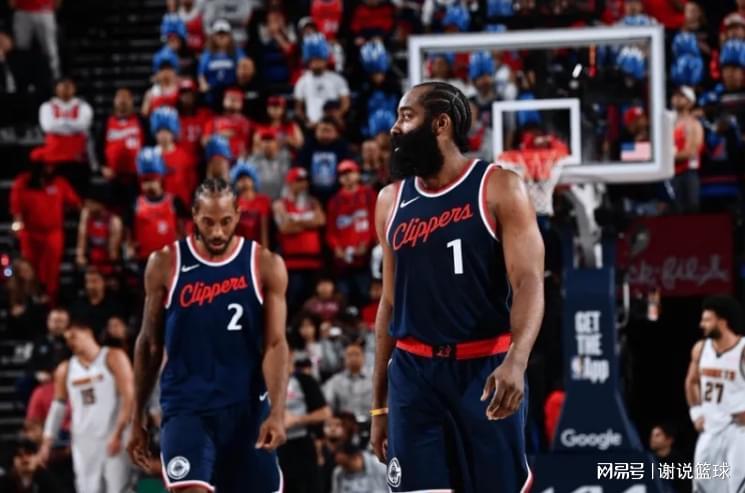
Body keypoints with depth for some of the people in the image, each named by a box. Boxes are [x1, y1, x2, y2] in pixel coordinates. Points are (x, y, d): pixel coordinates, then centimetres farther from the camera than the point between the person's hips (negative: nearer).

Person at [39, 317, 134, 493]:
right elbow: (58, 406, 17)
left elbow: (128, 397, -10)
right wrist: (47, 442, 9)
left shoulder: (113, 358, -3)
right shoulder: (65, 370, 13)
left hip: (114, 439, -4)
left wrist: (118, 434, -18)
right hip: (84, 442, 4)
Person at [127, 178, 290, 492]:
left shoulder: (265, 266, -1)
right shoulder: (165, 265, 0)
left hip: (246, 408, 2)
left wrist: (277, 413, -18)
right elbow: (150, 344, 8)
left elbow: (275, 344, -5)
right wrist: (137, 418, 9)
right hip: (186, 407, -2)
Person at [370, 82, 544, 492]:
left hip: (485, 369, -4)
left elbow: (528, 283, -12)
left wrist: (516, 361, -30)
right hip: (414, 371, 4)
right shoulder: (392, 200, 11)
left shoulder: (498, 188, -4)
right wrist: (378, 402, 14)